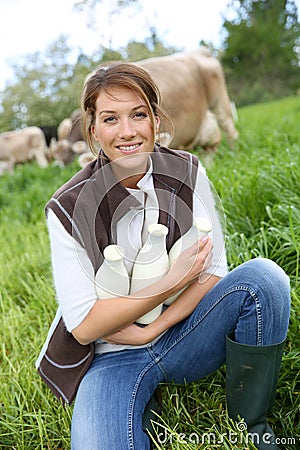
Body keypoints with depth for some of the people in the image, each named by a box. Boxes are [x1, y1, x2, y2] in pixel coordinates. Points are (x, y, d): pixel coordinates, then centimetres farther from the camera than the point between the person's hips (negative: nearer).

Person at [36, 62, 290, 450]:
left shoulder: (187, 172, -5)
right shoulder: (68, 208, -12)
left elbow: (214, 272, -4)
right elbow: (83, 326, -14)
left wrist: (151, 330, -15)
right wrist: (170, 283, -21)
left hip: (185, 335, 3)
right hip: (114, 356, -3)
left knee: (263, 275, -23)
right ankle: (140, 404, 3)